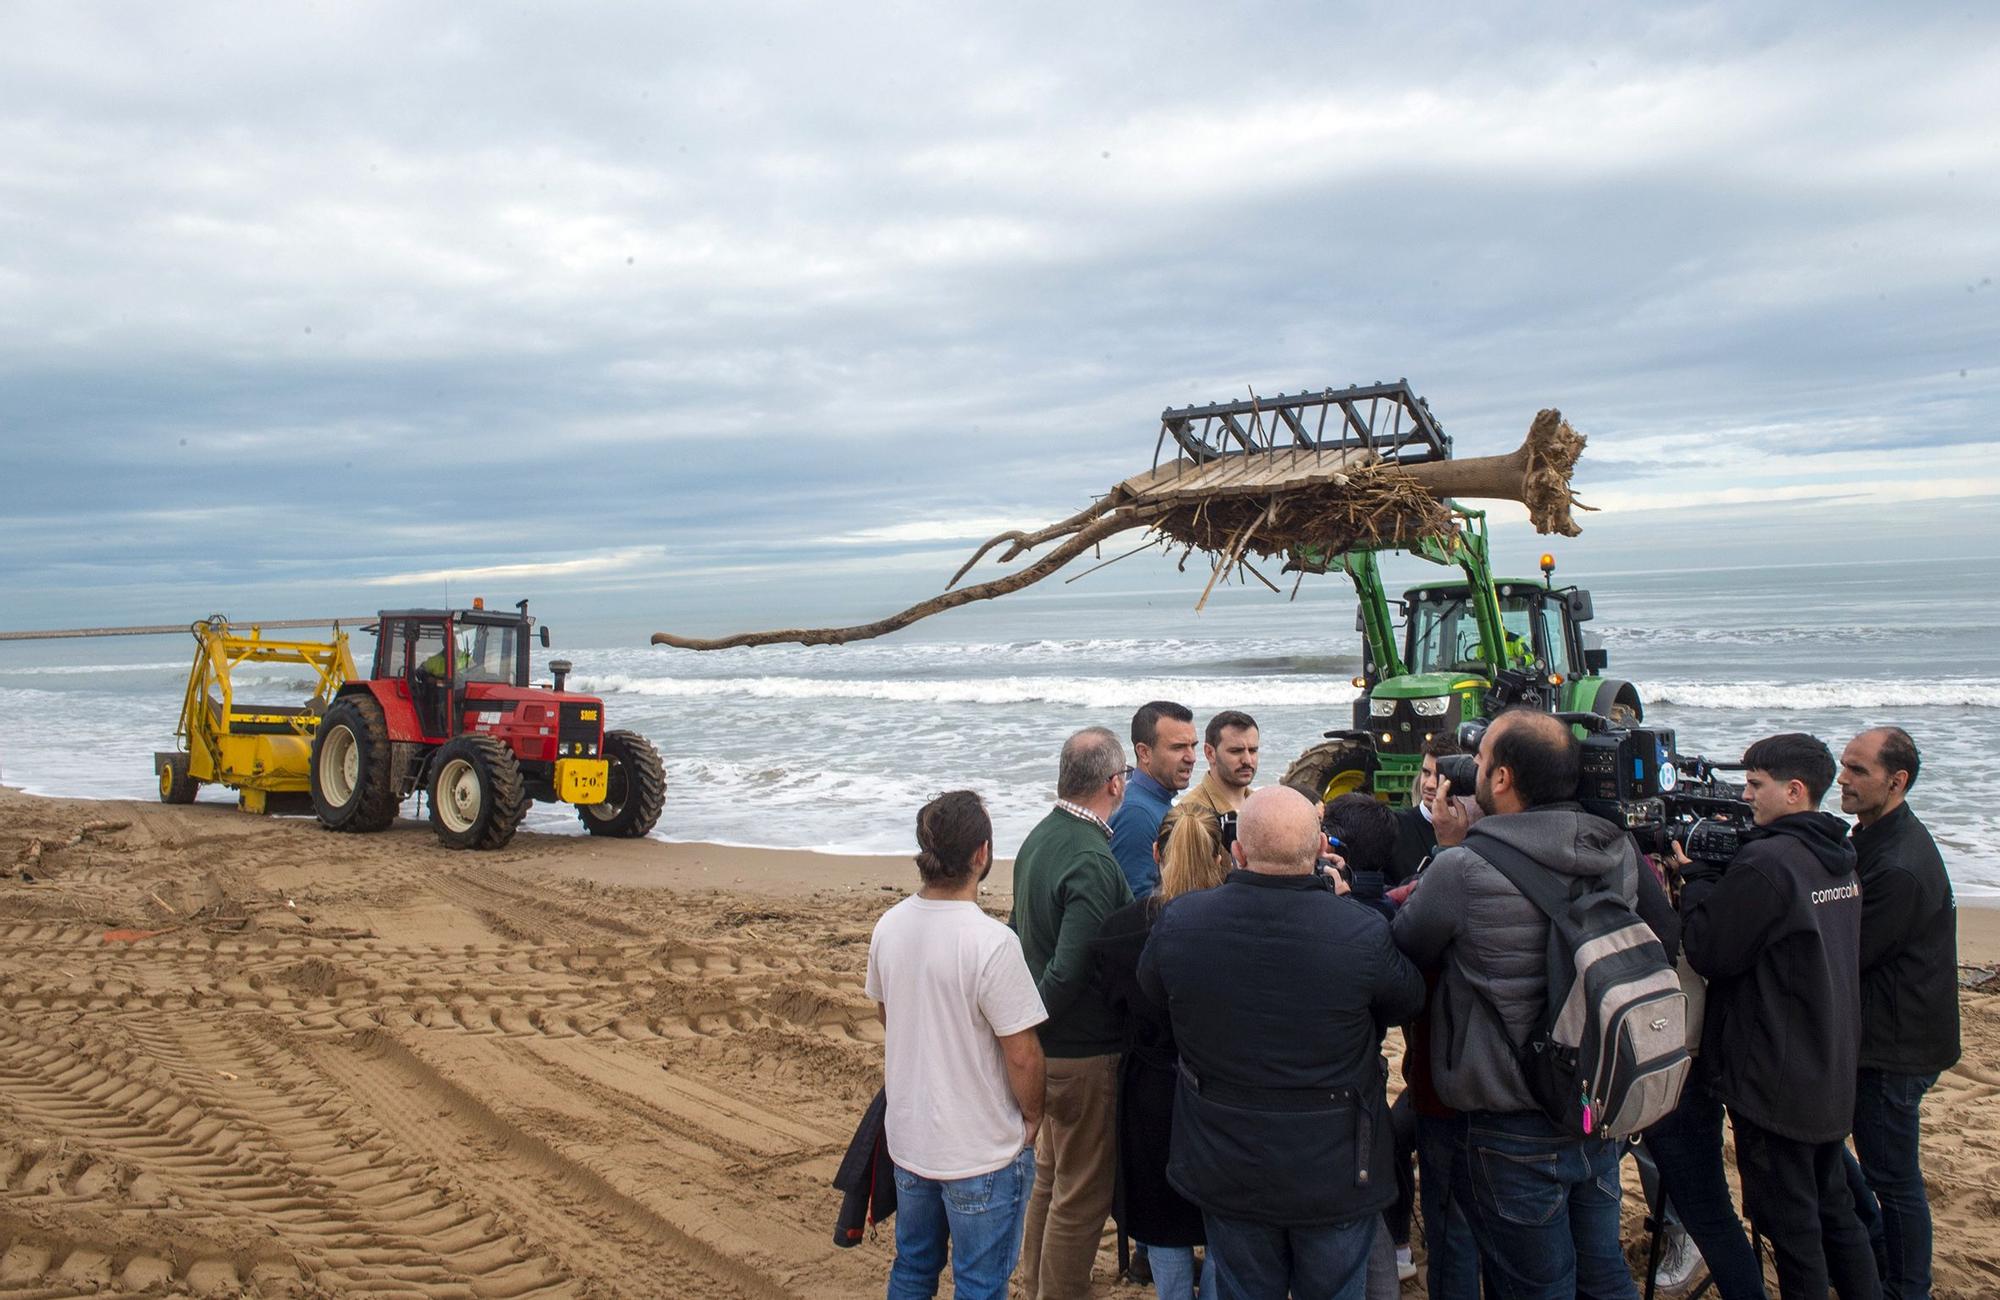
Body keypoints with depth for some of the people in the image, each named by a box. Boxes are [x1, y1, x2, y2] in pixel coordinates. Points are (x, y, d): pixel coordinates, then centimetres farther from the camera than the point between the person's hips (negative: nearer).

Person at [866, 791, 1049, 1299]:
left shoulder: (889, 926, -5)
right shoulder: (992, 943, -26)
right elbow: (1022, 1053, -21)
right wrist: (1032, 1114, -1)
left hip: (908, 1137, 6)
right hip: (982, 1151, -6)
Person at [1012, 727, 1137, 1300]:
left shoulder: (1039, 837, 4)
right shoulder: (1093, 861, -26)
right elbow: (1069, 971, -31)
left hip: (1048, 1041, 10)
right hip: (1085, 1050, -9)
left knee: (1051, 1172, 26)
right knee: (1083, 1192, 6)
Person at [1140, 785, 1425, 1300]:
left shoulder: (1178, 923, -18)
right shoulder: (1361, 932, -25)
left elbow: (1151, 989, 3)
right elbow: (1407, 1001, -4)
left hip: (1224, 1172, 2)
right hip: (1335, 1175, -1)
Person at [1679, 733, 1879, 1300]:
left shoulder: (1766, 863, -23)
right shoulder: (1841, 859, 7)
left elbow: (1709, 952, -18)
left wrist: (1696, 876, -6)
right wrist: (1718, 868, 7)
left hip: (1776, 1079, -9)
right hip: (1832, 1074, 9)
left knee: (1789, 1222, 3)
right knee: (1832, 1207, 21)